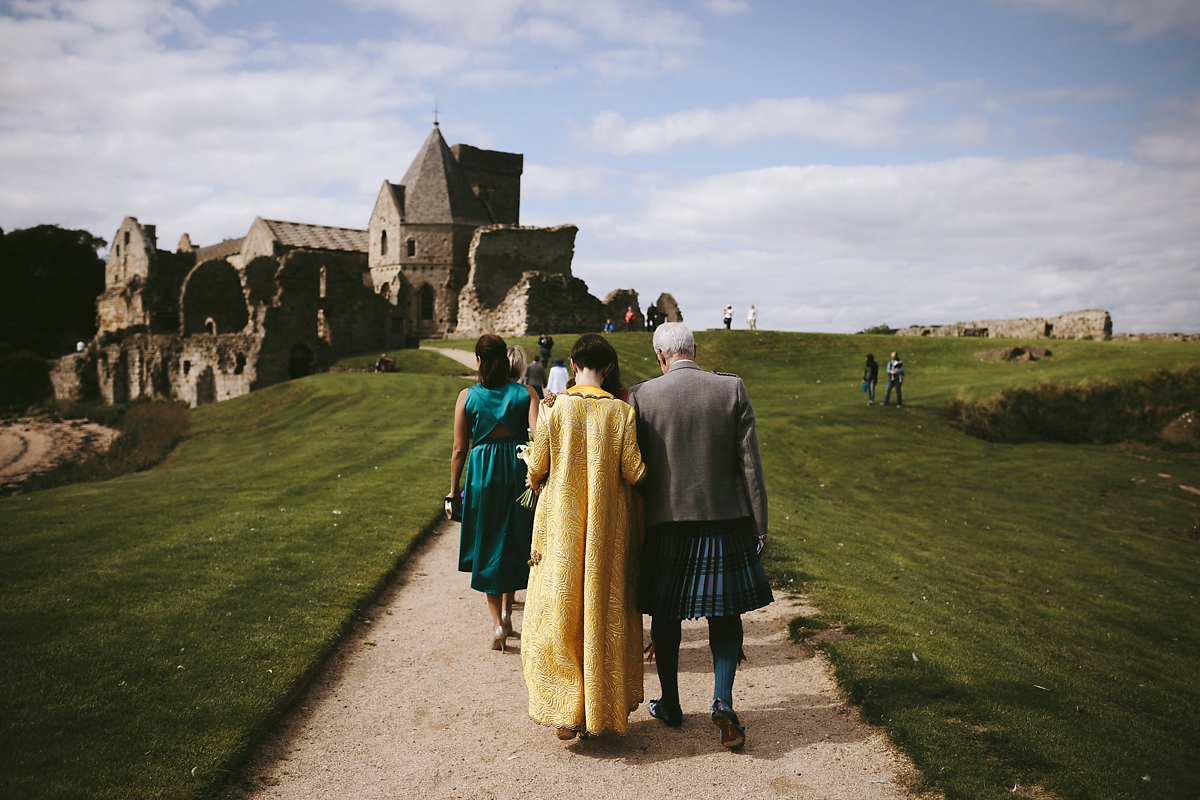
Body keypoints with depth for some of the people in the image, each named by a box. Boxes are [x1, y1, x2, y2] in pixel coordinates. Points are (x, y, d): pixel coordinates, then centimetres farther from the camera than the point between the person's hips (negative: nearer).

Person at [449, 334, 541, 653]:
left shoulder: (467, 396, -2)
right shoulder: (526, 394, -2)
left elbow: (460, 449, -1)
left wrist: (453, 489, 8)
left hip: (482, 473, -1)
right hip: (518, 471, 1)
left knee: (487, 546, 11)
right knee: (514, 543, 19)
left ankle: (496, 623, 6)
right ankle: (506, 612, 25)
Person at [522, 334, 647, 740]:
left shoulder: (554, 407, -8)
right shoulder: (621, 412, -7)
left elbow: (537, 468, -3)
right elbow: (634, 473, -7)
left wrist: (538, 482, 19)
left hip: (561, 527, -1)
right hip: (607, 529, 1)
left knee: (560, 614, 9)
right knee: (604, 614, 13)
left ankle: (567, 711, 9)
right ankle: (603, 709, 23)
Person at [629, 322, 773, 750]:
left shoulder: (642, 395, -6)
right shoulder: (733, 389, -4)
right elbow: (750, 463, -4)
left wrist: (635, 526, 12)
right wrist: (760, 525, 3)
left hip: (666, 521, 0)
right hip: (726, 520, 0)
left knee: (666, 614, 14)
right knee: (725, 612, 13)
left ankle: (670, 705, 27)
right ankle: (722, 701, 0)